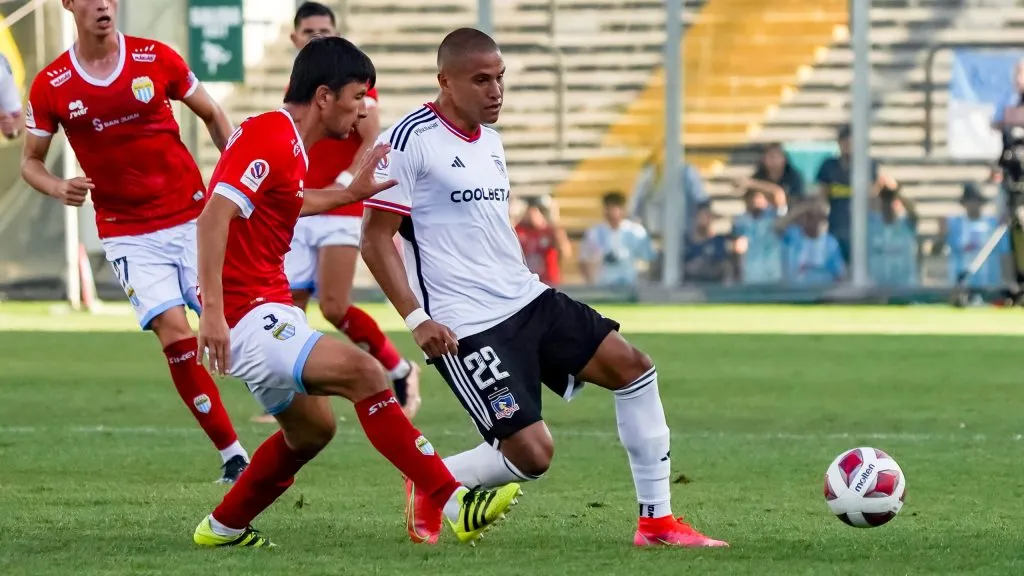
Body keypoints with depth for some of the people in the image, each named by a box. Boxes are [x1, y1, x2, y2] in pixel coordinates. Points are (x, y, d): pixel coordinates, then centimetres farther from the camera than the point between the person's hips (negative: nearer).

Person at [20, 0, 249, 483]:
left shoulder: (157, 59, -3)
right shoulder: (50, 87, -4)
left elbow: (212, 116, 10)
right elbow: (30, 161, 6)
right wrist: (58, 187, -16)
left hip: (191, 215, 1)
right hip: (127, 234, -1)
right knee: (174, 332, -12)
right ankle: (234, 457, -4)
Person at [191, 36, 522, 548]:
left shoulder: (282, 140, 14)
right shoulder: (271, 138, -17)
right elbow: (214, 215, -26)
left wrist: (351, 193, 23)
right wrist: (212, 309, -32)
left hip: (266, 310, 11)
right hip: (248, 315, -11)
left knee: (311, 429, 20)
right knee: (362, 372, -23)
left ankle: (223, 528, 34)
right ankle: (453, 506, -27)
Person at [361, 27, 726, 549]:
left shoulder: (490, 142, 14)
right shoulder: (410, 140, -12)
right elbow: (375, 238, -12)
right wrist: (416, 319, -19)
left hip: (527, 300, 9)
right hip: (466, 327, -9)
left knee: (632, 368, 0)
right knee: (532, 453, -17)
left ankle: (656, 520, 8)